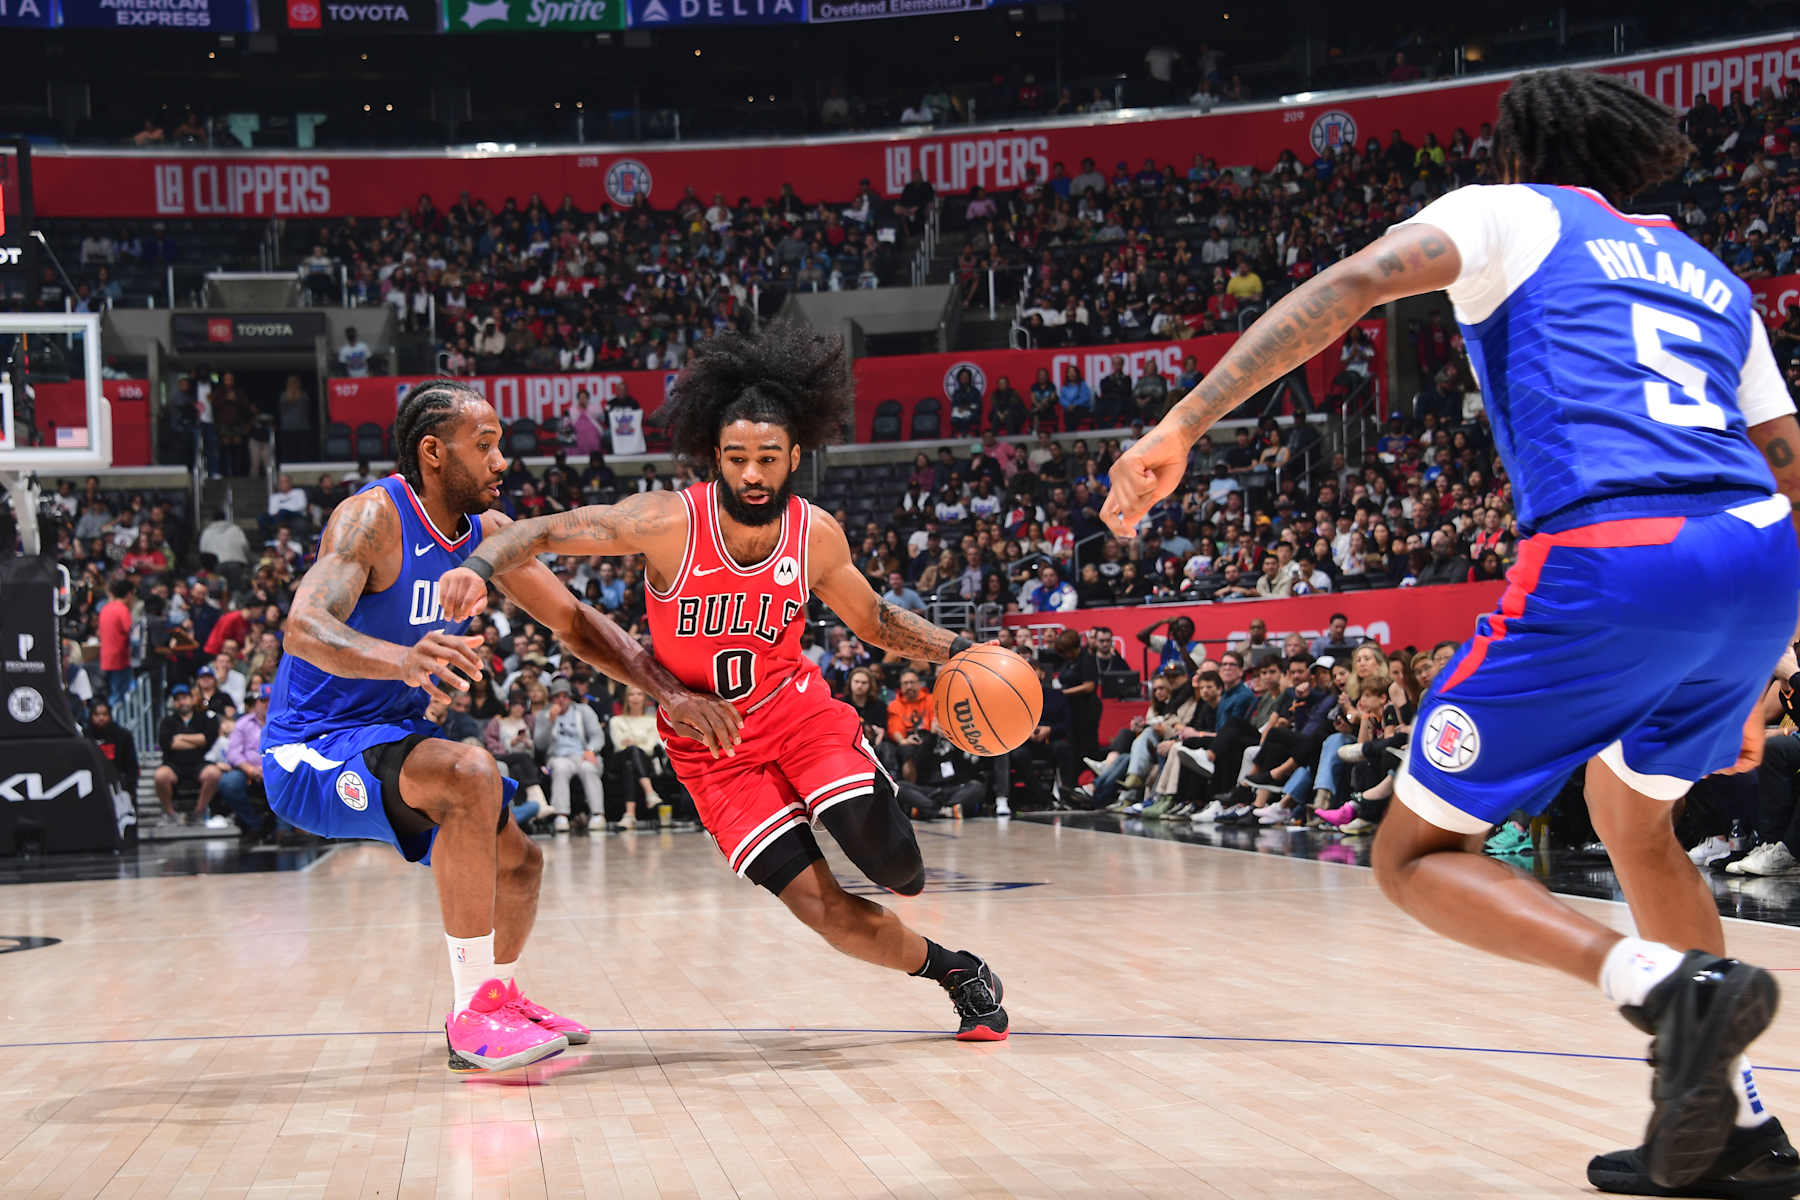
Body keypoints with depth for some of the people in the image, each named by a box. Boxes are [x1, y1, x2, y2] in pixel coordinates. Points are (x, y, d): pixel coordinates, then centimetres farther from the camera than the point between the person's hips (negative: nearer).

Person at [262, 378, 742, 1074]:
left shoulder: (486, 532, 2)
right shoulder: (372, 519, -22)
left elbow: (573, 623, 9)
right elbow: (305, 627, -38)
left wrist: (669, 691, -4)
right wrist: (402, 660, -57)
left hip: (389, 739, 9)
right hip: (311, 752, -9)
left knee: (517, 863, 19)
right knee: (470, 774, -33)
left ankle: (498, 1001, 44)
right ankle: (475, 1016, -26)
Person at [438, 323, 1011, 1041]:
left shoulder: (818, 536, -10)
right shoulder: (670, 522, -22)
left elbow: (875, 621, 7)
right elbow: (549, 531, -22)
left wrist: (956, 650, -7)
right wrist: (481, 566, -42)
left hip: (796, 707, 2)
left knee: (884, 857, -22)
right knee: (825, 910, -13)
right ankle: (952, 971, 14)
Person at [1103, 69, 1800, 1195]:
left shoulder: (1513, 213, 17)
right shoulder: (1708, 273, 32)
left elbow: (1359, 281, -3)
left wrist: (1182, 425, -10)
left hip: (1605, 556, -6)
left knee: (1415, 853, 5)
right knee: (1632, 809, 31)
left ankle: (1667, 981, -19)